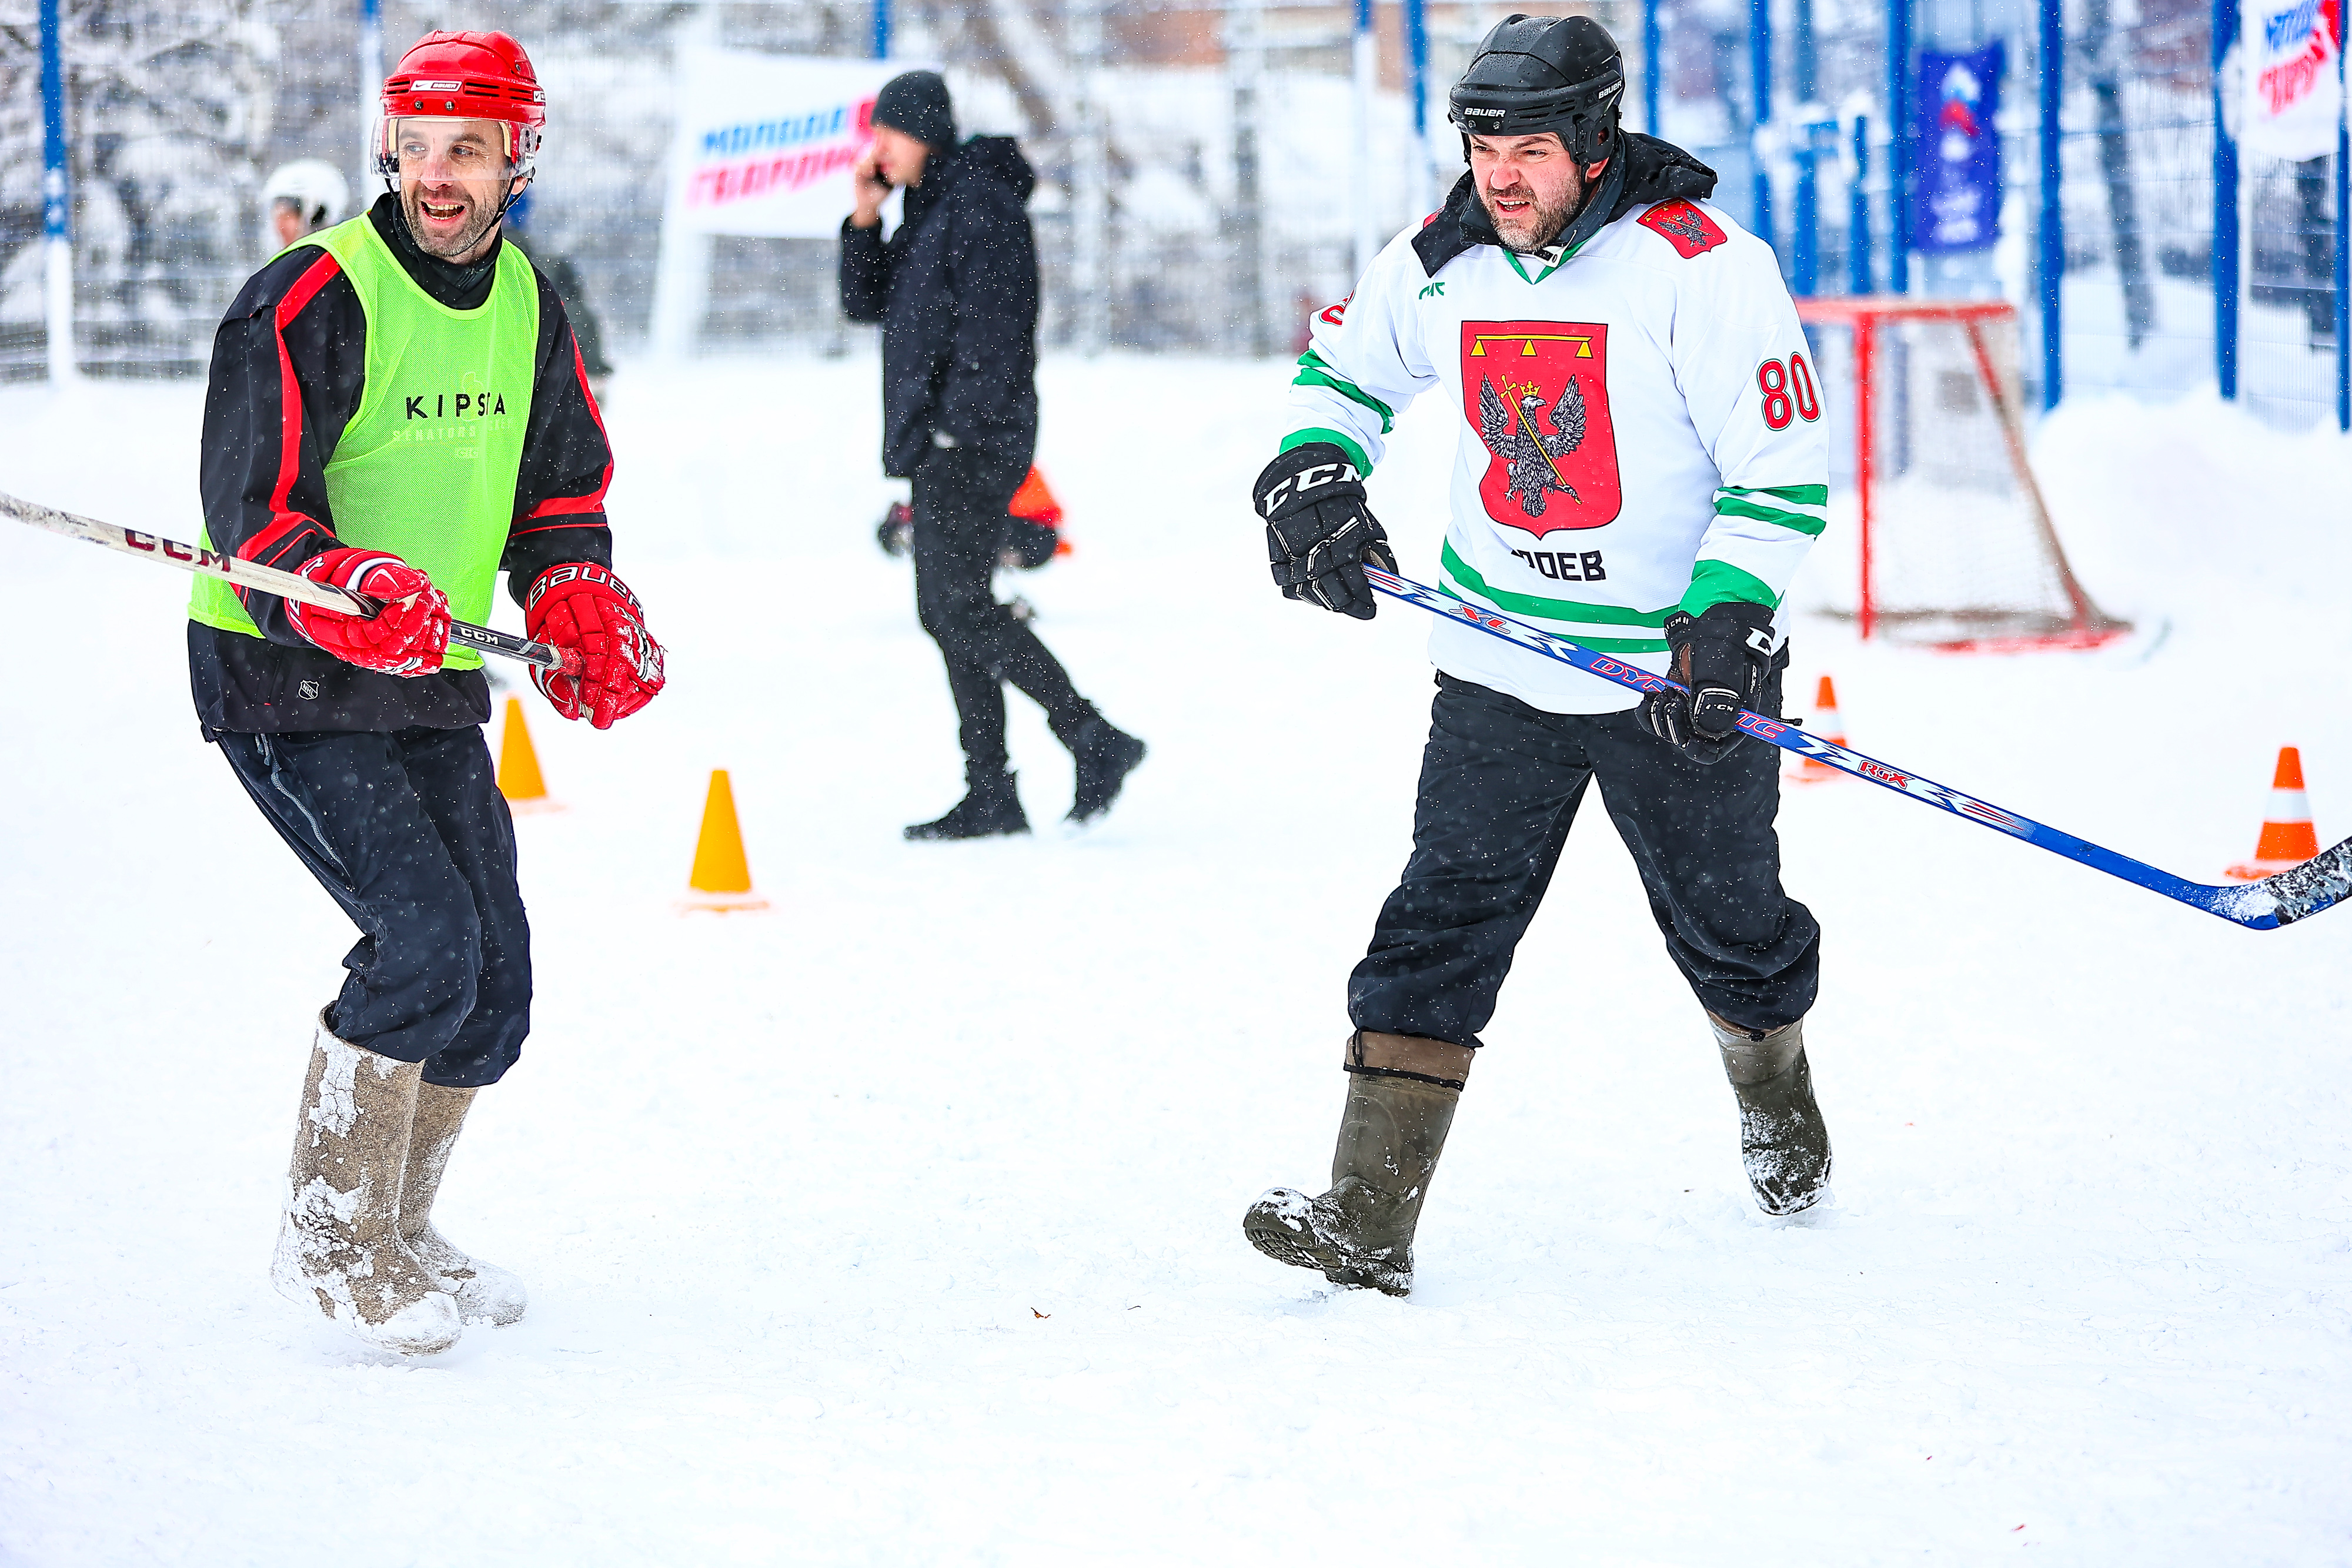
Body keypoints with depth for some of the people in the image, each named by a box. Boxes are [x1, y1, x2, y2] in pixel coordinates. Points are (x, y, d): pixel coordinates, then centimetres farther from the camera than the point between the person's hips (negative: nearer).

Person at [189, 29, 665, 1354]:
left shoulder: (527, 307, 6)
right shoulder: (311, 302, -16)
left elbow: (559, 490, 18)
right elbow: (254, 510, -18)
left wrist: (582, 603, -1)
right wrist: (345, 589, -37)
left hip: (433, 691, 7)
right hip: (282, 683, -7)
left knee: (493, 984, 4)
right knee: (425, 935, -20)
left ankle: (396, 1231, 24)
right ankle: (329, 1237, -7)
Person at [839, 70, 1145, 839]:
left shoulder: (980, 200, -11)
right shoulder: (926, 211, 19)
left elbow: (992, 320, -19)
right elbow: (865, 302, 19)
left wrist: (964, 425, -22)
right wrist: (866, 214, 7)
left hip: (975, 439, -10)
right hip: (937, 442, 10)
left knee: (958, 605, -15)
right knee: (945, 612, 8)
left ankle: (1094, 741, -12)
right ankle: (990, 795, 9)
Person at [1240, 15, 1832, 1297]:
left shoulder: (1698, 263, -16)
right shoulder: (1441, 265, -1)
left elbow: (1784, 464, -14)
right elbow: (1343, 369, 19)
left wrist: (1729, 618, -24)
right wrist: (1313, 475, -1)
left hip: (1678, 667, -3)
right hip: (1499, 668, 3)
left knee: (1726, 924, 13)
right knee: (1444, 915, -7)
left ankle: (1775, 1094, 47)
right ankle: (1369, 1220, -12)